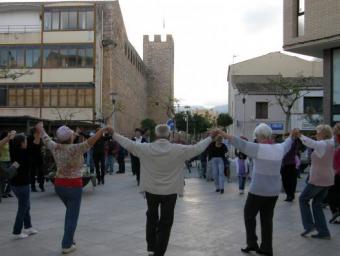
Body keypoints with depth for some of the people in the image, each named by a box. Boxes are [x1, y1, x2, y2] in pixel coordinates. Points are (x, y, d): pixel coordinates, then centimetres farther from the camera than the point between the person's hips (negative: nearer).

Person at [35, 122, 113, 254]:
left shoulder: (55, 148, -3)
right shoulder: (75, 149, -20)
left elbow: (46, 139, 14)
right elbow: (90, 142, -30)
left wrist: (40, 128, 32)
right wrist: (103, 129, -28)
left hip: (59, 184, 7)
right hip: (73, 186, -7)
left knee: (70, 211, 26)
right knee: (72, 216, 5)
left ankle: (69, 239, 31)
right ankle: (67, 245, 9)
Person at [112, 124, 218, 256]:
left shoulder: (145, 148, -10)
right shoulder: (178, 149, -13)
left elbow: (128, 144, 1)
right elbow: (197, 148, -3)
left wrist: (114, 134, 16)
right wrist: (210, 137, 12)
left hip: (151, 190, 2)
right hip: (170, 191, -2)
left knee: (151, 217, 24)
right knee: (165, 223, 8)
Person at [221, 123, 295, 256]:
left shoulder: (259, 148, -15)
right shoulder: (279, 148, 3)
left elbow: (240, 143, -22)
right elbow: (287, 144, 25)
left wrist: (223, 134, -22)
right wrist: (291, 136, 47)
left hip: (258, 189, -6)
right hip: (274, 190, 6)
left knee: (249, 215, 12)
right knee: (267, 218, 12)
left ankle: (252, 243, 10)